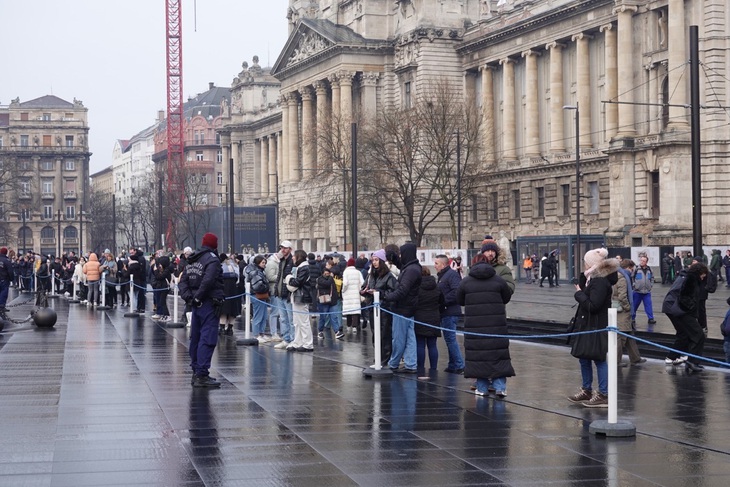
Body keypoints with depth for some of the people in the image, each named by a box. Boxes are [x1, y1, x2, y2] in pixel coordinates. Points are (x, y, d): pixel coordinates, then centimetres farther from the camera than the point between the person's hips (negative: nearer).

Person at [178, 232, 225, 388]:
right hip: (209, 304, -9)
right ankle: (202, 375, -13)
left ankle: (196, 372, 23)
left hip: (197, 305, 9)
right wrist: (197, 297, -16)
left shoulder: (192, 260, 14)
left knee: (196, 338, 15)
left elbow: (183, 280, 11)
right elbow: (208, 280, -25)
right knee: (208, 339, -9)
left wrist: (188, 296, 0)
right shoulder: (212, 259, -12)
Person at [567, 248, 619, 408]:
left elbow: (592, 306, -25)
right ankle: (586, 390, 28)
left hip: (596, 328, -10)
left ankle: (603, 395, 1)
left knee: (599, 359, -4)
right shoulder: (593, 279, 12)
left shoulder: (601, 282, -21)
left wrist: (579, 293, -14)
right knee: (584, 358, 17)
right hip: (587, 325, 10)